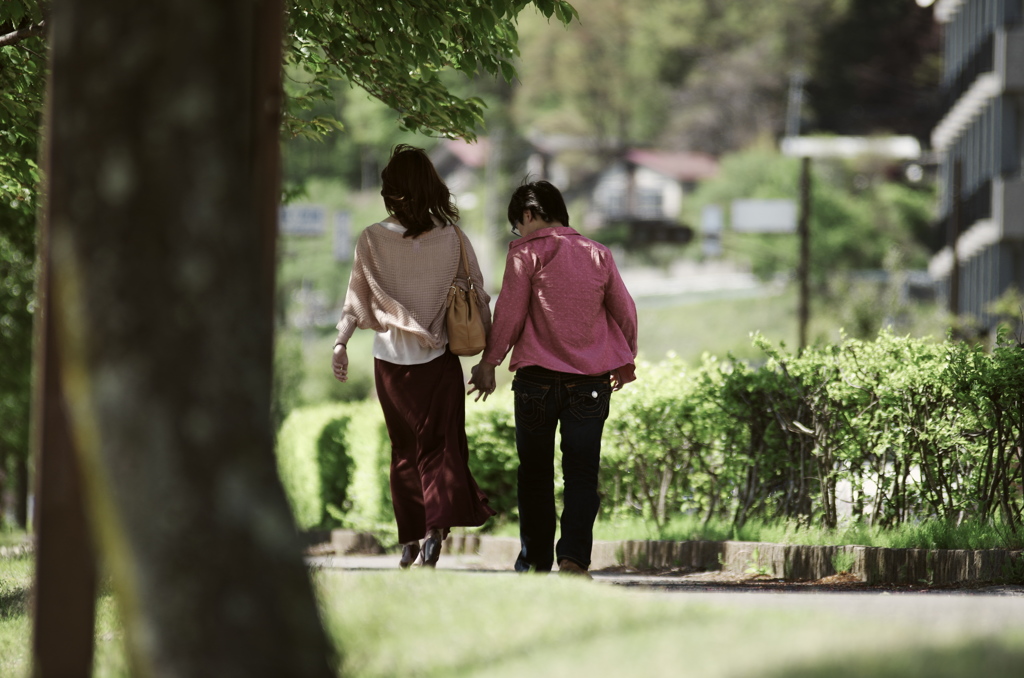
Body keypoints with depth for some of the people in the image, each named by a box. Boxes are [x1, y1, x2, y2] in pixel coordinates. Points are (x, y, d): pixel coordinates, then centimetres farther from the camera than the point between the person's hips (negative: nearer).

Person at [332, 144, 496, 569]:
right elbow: (478, 298, 2)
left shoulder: (373, 239, -5)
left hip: (391, 358, 1)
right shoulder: (453, 239, -3)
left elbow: (356, 297, -2)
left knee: (404, 449, 13)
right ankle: (438, 525, -19)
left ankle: (410, 537, 13)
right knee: (440, 443, 2)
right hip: (440, 358, -1)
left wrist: (341, 342, 6)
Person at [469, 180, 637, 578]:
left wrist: (489, 362, 3)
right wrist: (625, 361, 29)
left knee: (535, 472, 10)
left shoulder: (526, 252, -4)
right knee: (582, 472, 1)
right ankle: (573, 557, -16)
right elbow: (625, 312, 14)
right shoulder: (598, 254, 8)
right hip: (591, 381, 2)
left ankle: (536, 562, 12)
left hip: (538, 377, -2)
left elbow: (509, 313, -7)